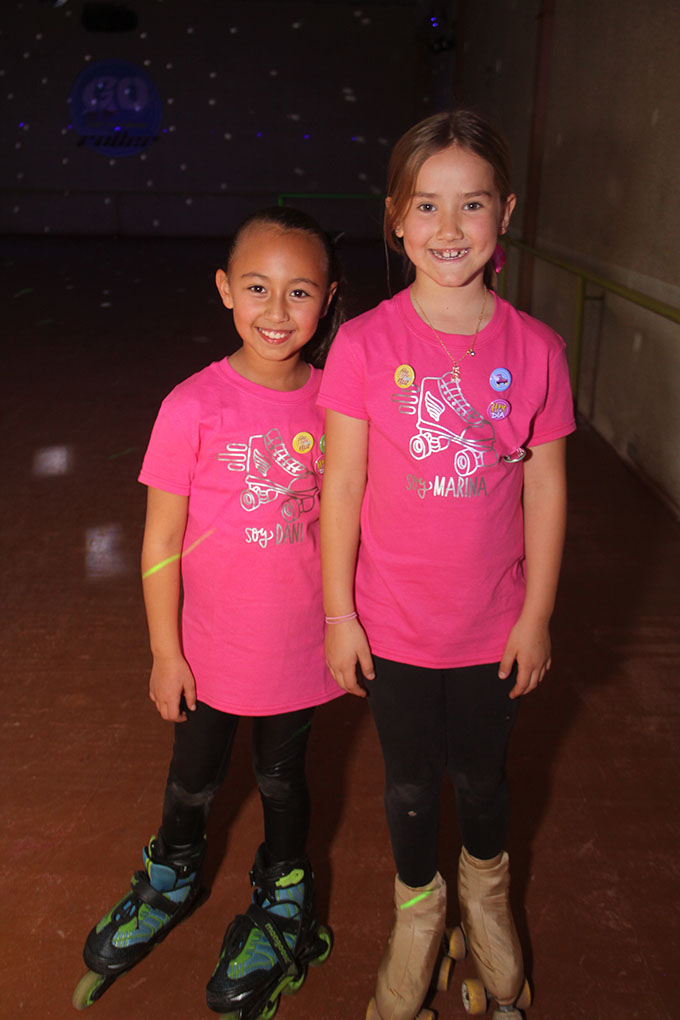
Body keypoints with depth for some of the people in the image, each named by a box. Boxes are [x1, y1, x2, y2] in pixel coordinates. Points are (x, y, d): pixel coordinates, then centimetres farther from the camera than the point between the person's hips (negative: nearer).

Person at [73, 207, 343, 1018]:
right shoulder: (194, 407, -18)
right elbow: (161, 542, -11)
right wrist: (166, 654, -7)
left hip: (300, 642, 1)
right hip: (213, 646, -1)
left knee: (282, 777, 21)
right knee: (195, 778, 21)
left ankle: (283, 901, 48)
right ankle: (172, 876, 53)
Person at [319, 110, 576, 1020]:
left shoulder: (535, 349, -9)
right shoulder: (365, 344, -14)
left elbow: (545, 490, -2)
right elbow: (341, 485, -9)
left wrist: (537, 615, 0)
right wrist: (338, 612, -6)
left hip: (493, 622, 1)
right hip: (391, 621, -1)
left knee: (480, 775, 21)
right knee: (410, 783, 18)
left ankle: (486, 885, 54)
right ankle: (418, 908, 48)